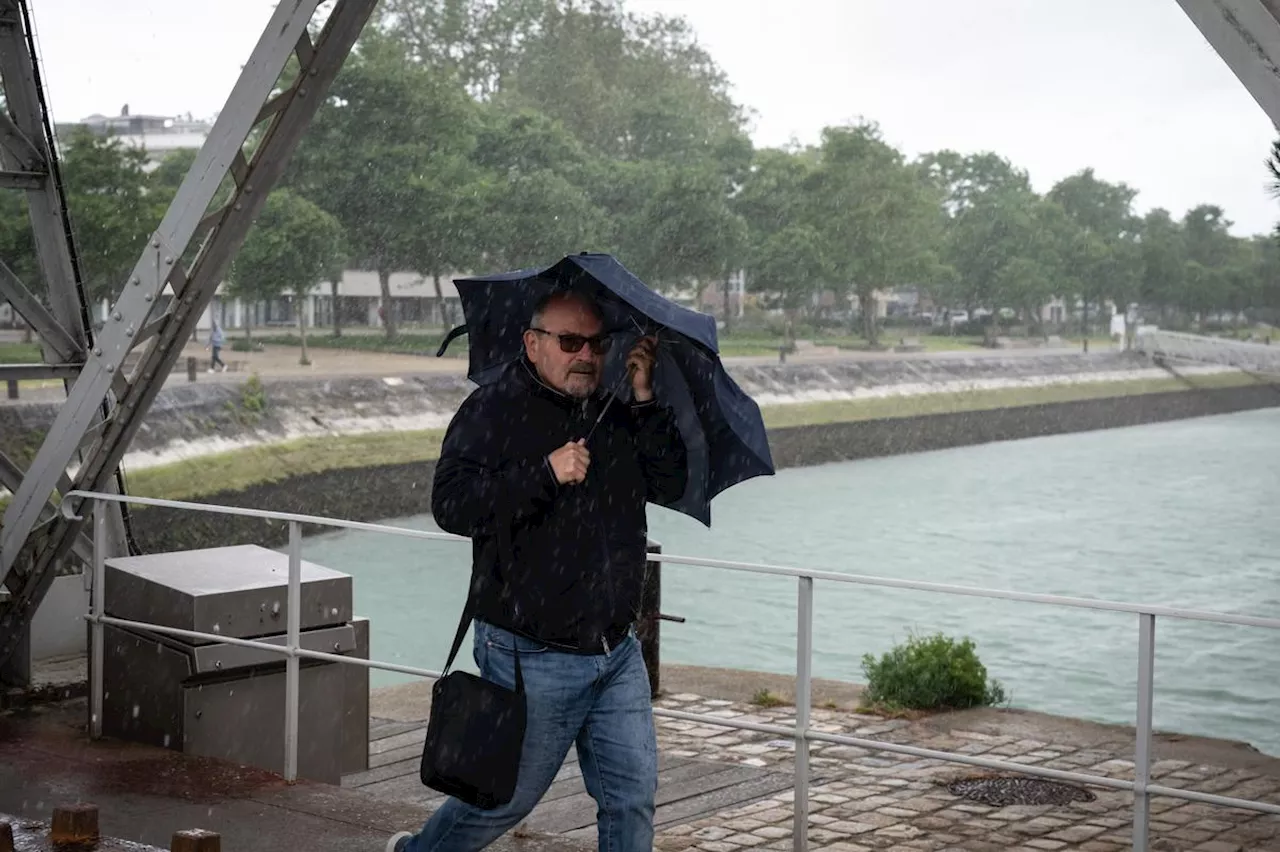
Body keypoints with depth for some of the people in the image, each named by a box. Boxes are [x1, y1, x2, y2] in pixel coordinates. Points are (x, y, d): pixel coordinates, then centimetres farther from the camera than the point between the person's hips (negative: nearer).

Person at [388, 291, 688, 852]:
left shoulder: (617, 413, 8)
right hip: (533, 657, -5)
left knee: (632, 794, 5)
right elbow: (451, 505, -20)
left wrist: (645, 401, -11)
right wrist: (546, 475, -27)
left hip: (618, 653, 6)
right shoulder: (493, 412, -9)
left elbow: (671, 485, -1)